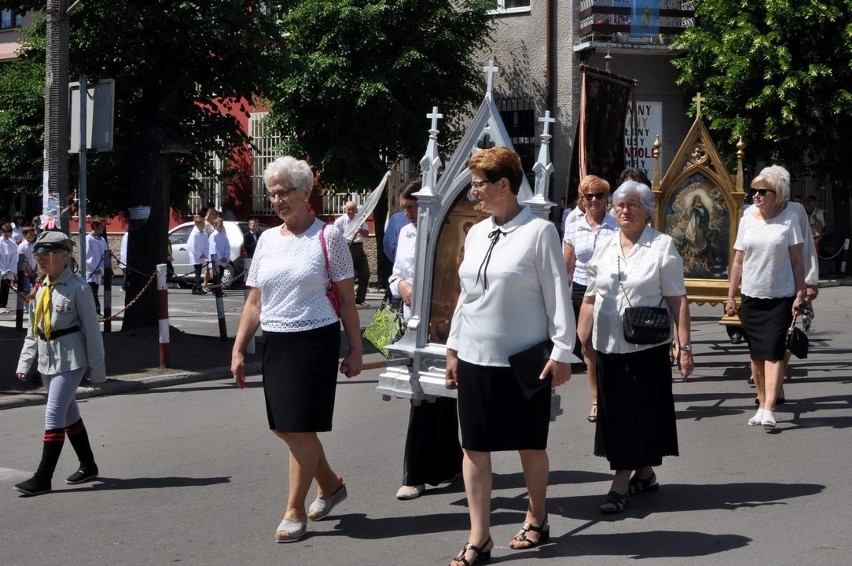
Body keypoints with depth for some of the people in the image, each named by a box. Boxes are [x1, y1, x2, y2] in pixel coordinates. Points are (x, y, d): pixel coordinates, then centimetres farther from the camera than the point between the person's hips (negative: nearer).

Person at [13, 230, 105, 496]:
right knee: (69, 414, 16)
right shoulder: (40, 289, 9)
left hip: (70, 359, -8)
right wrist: (24, 362, 9)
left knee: (54, 414, -12)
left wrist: (97, 371, -8)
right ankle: (88, 466, 30)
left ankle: (43, 478, -8)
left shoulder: (77, 287, -12)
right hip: (46, 358, 8)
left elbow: (92, 330, -9)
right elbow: (33, 330, 16)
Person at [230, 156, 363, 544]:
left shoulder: (327, 236, -4)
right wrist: (238, 350, 8)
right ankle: (330, 484, 33)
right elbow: (254, 302, 13)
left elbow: (347, 298, -3)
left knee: (300, 427, -5)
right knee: (283, 426, 10)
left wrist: (355, 351, -6)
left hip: (315, 340, -6)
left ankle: (295, 511, 7)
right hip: (275, 342, 6)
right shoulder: (267, 240, 11)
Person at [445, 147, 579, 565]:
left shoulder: (539, 232, -10)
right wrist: (453, 346, 15)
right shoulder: (476, 233, 8)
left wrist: (562, 350, -11)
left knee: (530, 445, 10)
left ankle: (536, 520, 31)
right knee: (474, 447, 4)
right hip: (475, 358, 6)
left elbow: (557, 294, -10)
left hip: (524, 360, -5)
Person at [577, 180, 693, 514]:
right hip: (608, 346, 5)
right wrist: (582, 339, 10)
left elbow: (677, 300, -6)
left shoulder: (662, 246, -2)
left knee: (636, 414, -1)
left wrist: (684, 346, -11)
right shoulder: (604, 249, 11)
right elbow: (590, 299, 15)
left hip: (646, 346, -5)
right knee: (614, 413, 9)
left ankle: (621, 483, 2)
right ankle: (643, 474, 25)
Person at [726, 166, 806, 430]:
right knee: (756, 353, 9)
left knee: (773, 352, -8)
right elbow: (738, 261, 7)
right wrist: (731, 295, 6)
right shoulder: (747, 220, 3)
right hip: (751, 297, 4)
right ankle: (761, 405, 19)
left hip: (780, 297, -4)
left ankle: (769, 409, -10)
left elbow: (797, 260, -4)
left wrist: (800, 294, -9)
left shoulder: (789, 218, -6)